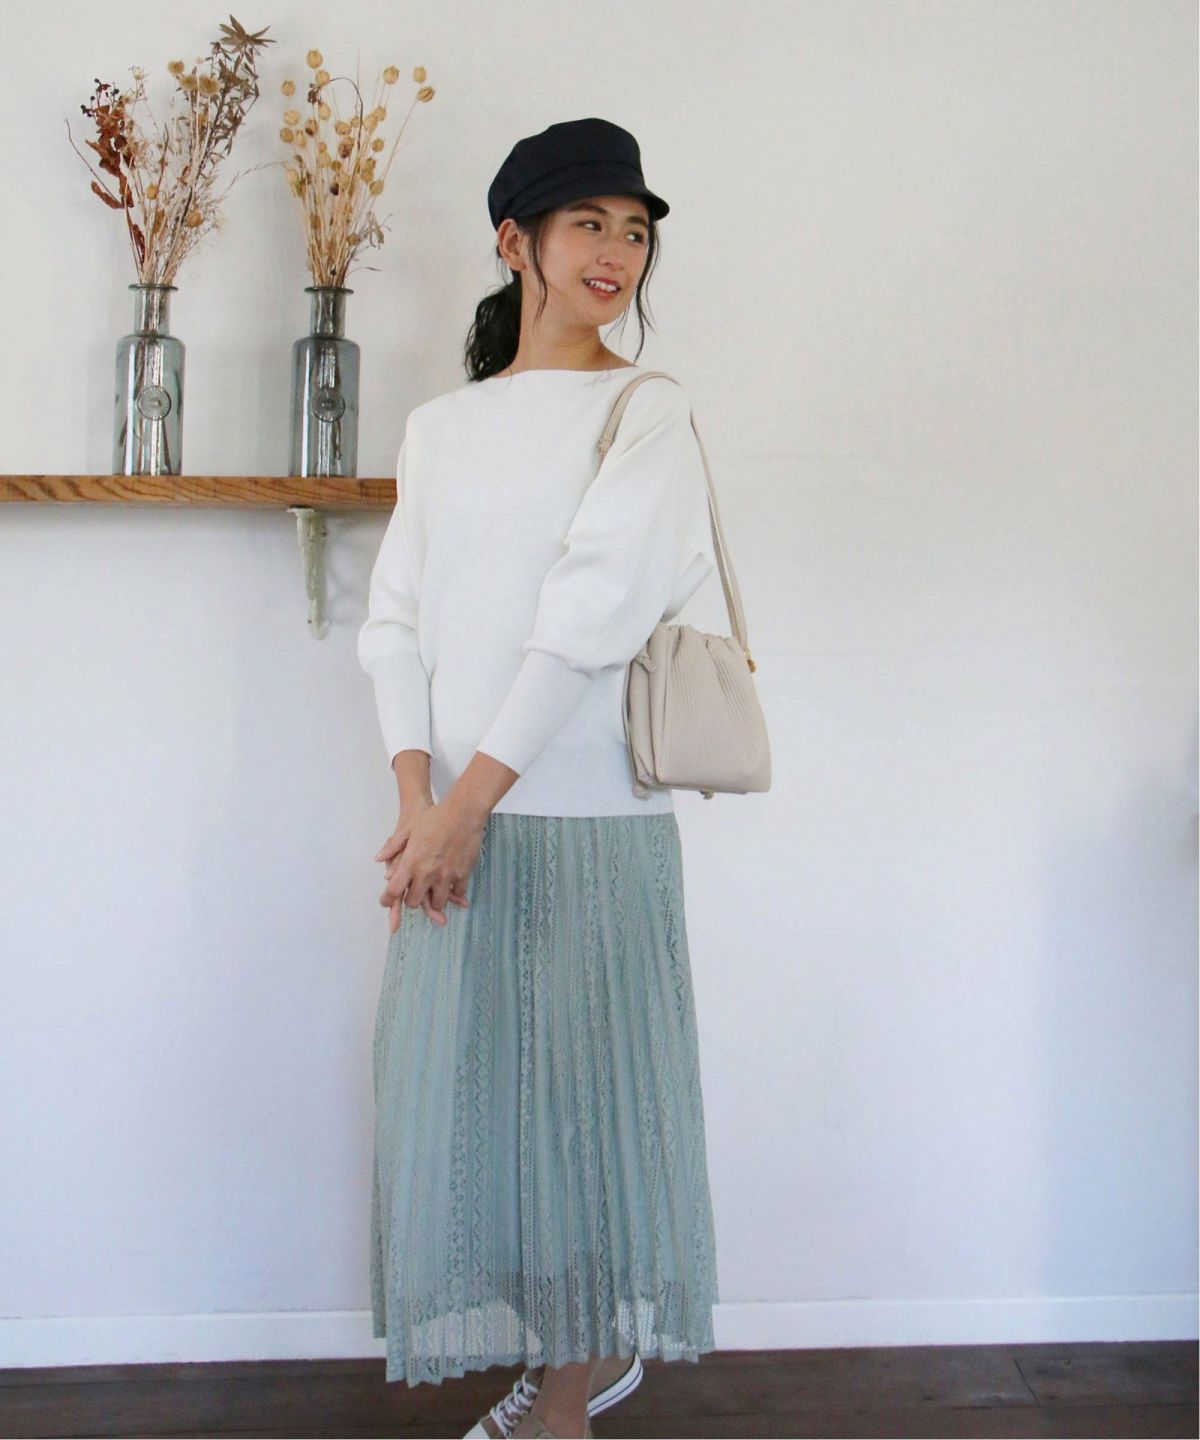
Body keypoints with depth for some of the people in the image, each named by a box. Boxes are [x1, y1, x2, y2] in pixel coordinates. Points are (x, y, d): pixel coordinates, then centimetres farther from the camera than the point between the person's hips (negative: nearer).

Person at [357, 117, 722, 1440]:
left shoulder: (647, 414, 0)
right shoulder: (438, 426, 13)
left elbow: (591, 616, -11)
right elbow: (396, 617, 6)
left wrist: (471, 801, -16)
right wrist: (416, 795, -8)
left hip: (588, 817, -4)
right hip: (452, 826, 5)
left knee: (581, 1090, 2)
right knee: (461, 1094, 11)